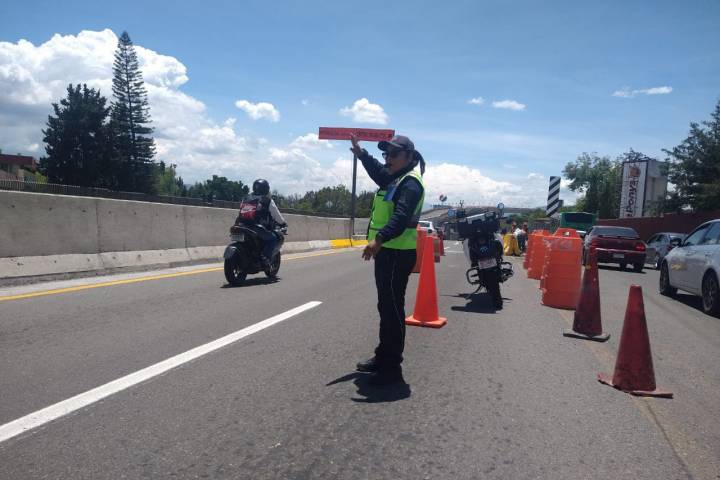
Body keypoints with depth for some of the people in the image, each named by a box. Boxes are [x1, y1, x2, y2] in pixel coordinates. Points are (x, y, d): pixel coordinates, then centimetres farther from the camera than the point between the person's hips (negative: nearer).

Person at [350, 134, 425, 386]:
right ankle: (383, 356, 29)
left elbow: (401, 216, -29)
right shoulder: (394, 178, 18)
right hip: (386, 251, 11)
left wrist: (380, 238, -41)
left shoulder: (410, 183, -13)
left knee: (392, 309, -7)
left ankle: (392, 367, 0)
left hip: (398, 254, -11)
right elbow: (378, 170, 42)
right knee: (385, 306, 17)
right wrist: (360, 152, 34)